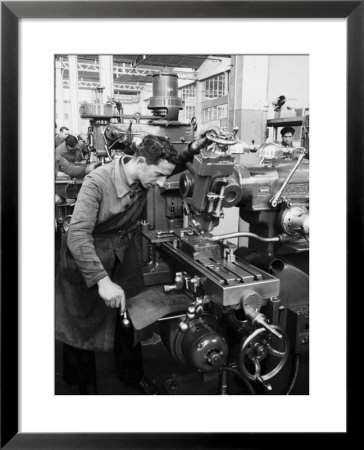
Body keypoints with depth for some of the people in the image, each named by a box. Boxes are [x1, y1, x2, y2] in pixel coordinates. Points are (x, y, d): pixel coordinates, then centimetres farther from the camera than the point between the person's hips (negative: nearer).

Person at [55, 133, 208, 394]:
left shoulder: (145, 174, -13)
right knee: (83, 323, 12)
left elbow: (176, 166, 8)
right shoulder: (98, 182, -31)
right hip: (88, 254, -5)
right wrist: (102, 280, -45)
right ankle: (85, 383, 37)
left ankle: (132, 375, 40)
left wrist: (193, 149, -13)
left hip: (126, 254, 5)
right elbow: (77, 235, -37)